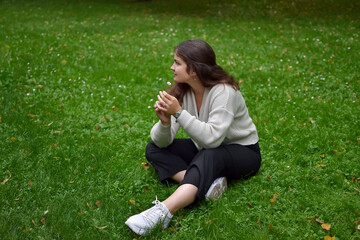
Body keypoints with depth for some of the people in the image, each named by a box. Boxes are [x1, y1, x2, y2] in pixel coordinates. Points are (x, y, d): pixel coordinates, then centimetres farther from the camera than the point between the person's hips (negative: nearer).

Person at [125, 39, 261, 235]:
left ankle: (162, 212, -54)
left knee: (209, 155, -39)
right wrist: (164, 122, -33)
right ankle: (207, 182, -27)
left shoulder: (224, 92, -24)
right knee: (153, 149, -9)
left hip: (242, 152, -7)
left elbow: (212, 138, -36)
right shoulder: (183, 91, -7)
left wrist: (179, 112, -37)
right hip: (203, 150, 7)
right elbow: (162, 142, -11)